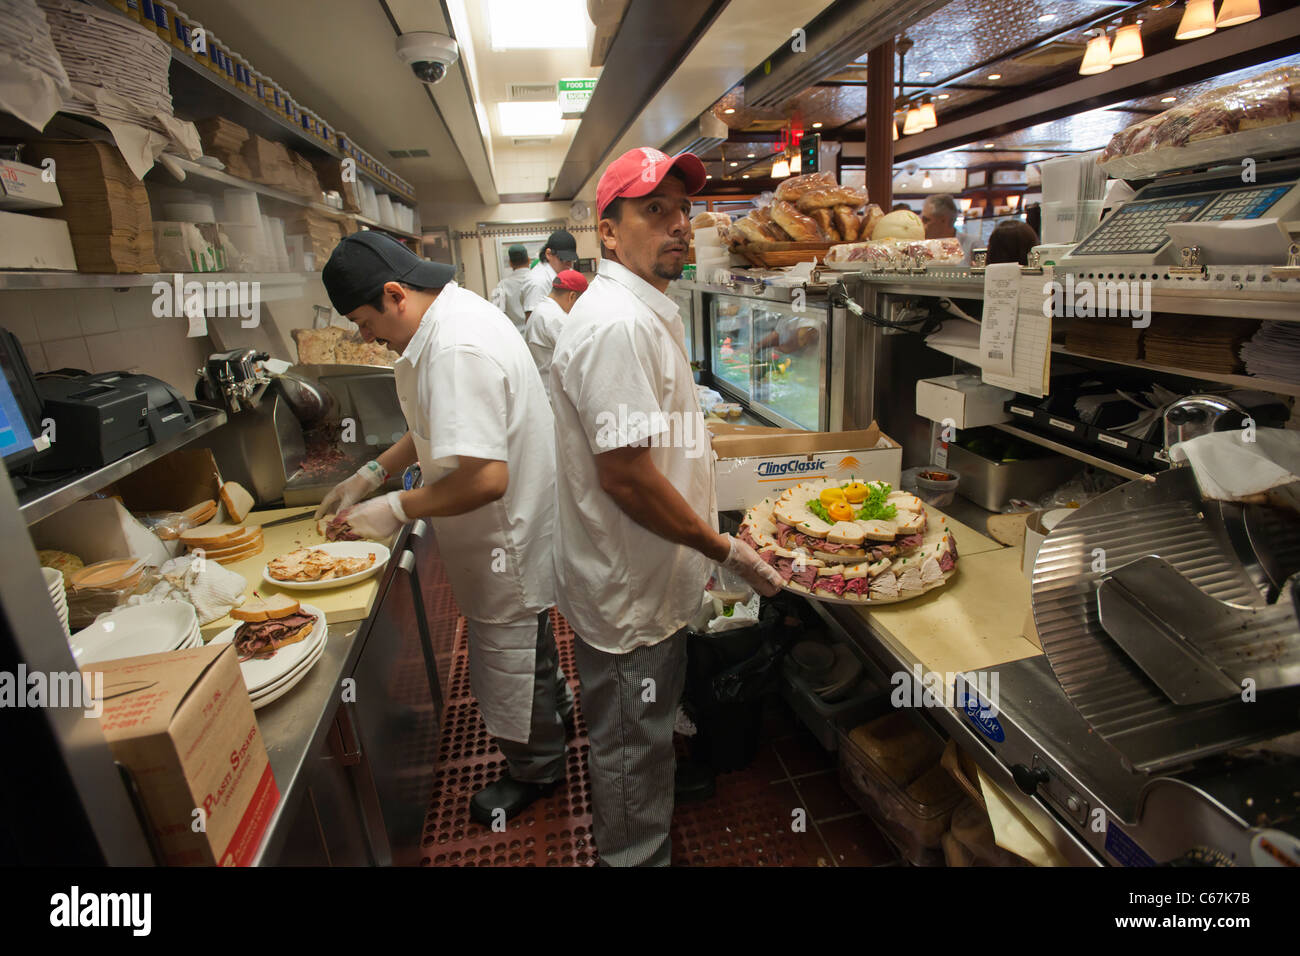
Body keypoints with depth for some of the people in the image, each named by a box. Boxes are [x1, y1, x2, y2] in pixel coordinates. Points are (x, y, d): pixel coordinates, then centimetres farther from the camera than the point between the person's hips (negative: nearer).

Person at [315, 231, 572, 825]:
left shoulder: (457, 349, -30)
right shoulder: (455, 311, 4)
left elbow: (485, 478, -35)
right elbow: (447, 426, 16)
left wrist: (399, 508, -20)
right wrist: (373, 473, 11)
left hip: (507, 535, -10)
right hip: (516, 522, 10)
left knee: (510, 654, 11)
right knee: (522, 639, 29)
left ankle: (535, 770, 36)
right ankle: (553, 705, 55)